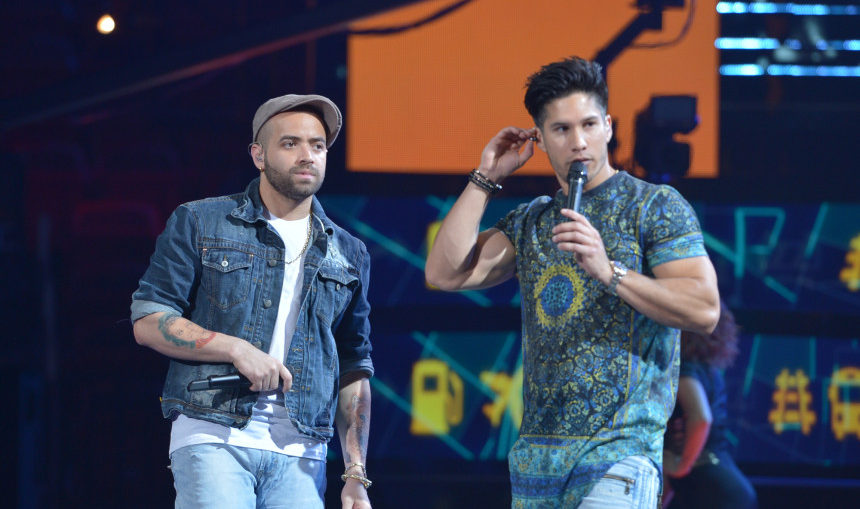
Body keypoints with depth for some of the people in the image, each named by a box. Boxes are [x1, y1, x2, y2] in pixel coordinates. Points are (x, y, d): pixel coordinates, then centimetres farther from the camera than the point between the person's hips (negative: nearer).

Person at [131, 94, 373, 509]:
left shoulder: (347, 255, 17)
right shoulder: (199, 224, 7)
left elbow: (354, 370, 18)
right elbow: (148, 322, 1)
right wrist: (237, 349, -11)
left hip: (300, 458, 3)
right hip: (214, 439, -3)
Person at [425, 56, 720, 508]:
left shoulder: (656, 206, 2)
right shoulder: (529, 222, 18)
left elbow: (704, 310, -8)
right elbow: (446, 273, 6)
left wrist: (609, 271, -17)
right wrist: (485, 179, 8)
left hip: (617, 452, -6)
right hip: (535, 453, 6)